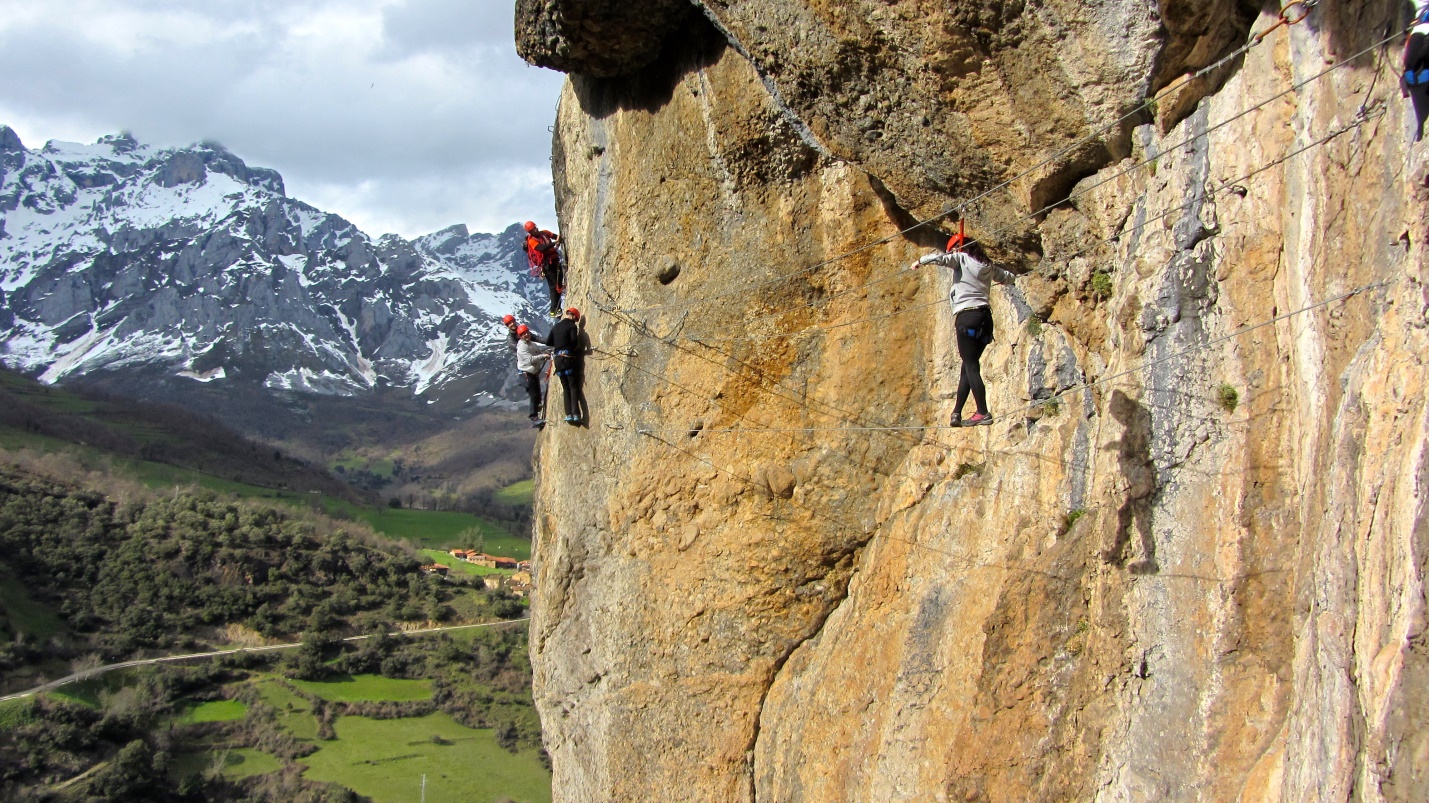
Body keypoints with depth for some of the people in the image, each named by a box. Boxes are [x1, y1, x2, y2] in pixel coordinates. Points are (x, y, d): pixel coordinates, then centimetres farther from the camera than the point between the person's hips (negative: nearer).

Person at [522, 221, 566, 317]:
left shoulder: (544, 233, 11)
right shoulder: (532, 241, -9)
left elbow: (557, 237, 10)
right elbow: (542, 248, -26)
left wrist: (559, 239, -12)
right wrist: (555, 243, -30)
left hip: (555, 261, 7)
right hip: (547, 265, -7)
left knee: (559, 285, 10)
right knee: (554, 287, -11)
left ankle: (558, 309, 18)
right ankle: (554, 311, -10)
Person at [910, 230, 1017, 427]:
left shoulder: (961, 259, 1)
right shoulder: (987, 267, 18)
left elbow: (939, 257, -16)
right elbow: (1009, 278, 32)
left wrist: (919, 261, 1)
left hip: (967, 316, -7)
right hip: (985, 317, 7)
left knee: (971, 366, -7)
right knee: (969, 365, 11)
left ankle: (983, 413, -13)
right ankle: (957, 413, 11)